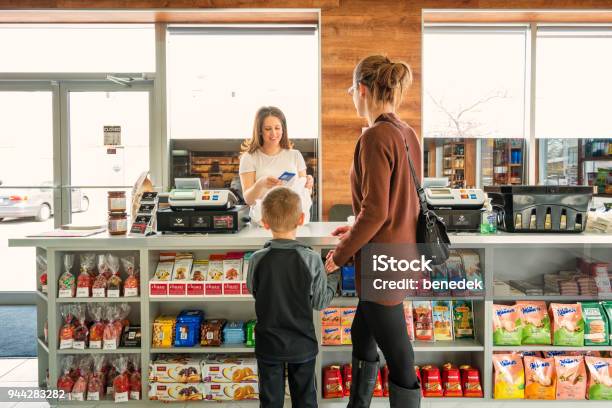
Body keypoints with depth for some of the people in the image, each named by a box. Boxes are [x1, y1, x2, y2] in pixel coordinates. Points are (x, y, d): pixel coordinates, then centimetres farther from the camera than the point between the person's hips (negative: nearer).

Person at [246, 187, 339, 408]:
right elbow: (321, 302, -10)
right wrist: (333, 274, 3)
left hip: (268, 345, 1)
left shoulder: (257, 260, -16)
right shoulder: (311, 259, -19)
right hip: (302, 345, 0)